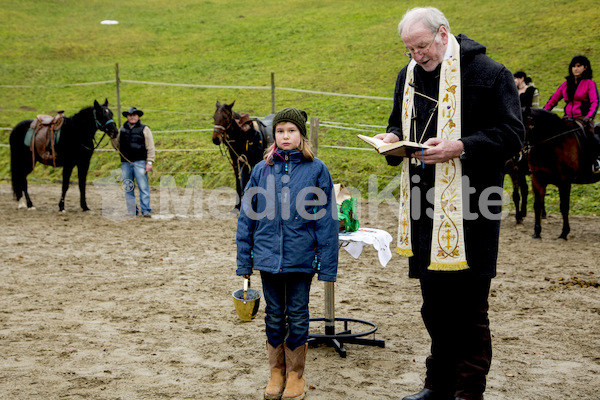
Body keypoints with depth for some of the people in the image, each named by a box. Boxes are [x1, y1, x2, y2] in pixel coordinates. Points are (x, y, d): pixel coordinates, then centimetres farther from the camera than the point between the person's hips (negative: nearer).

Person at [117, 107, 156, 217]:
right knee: (128, 188, 6)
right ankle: (132, 210, 13)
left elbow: (150, 148, -1)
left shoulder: (144, 129, 3)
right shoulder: (122, 129, 14)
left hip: (140, 162, -4)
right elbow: (117, 145, 21)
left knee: (143, 187, -7)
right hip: (125, 163, 4)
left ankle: (146, 210, -4)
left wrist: (149, 162, -8)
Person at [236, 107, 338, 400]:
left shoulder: (316, 170, -4)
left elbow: (326, 219, -3)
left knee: (298, 317, 9)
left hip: (301, 258, -2)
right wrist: (244, 261, 4)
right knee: (274, 317, 13)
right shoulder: (262, 170, 2)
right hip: (269, 256, 2)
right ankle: (276, 373, 27)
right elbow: (247, 217, 6)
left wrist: (327, 265, -6)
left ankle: (296, 375, 23)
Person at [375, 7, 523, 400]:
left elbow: (511, 133, -10)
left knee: (468, 305, -2)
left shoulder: (489, 73, -7)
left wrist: (459, 147, -22)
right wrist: (392, 138, 4)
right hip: (424, 209, 7)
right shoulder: (408, 76, 14)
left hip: (469, 211, -7)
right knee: (434, 301, 15)